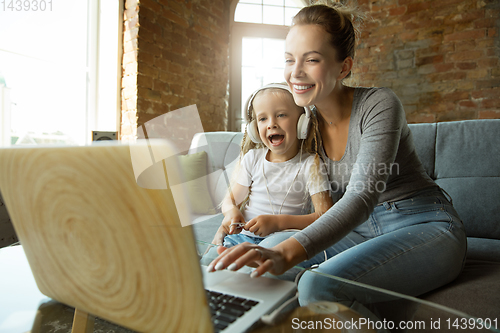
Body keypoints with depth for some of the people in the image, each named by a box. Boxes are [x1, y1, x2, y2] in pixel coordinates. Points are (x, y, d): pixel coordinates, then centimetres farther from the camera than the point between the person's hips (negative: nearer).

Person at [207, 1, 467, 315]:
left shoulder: (379, 105, -18)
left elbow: (361, 198, -32)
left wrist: (286, 252, -47)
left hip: (426, 227, -5)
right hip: (366, 227, 6)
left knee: (318, 285, -32)